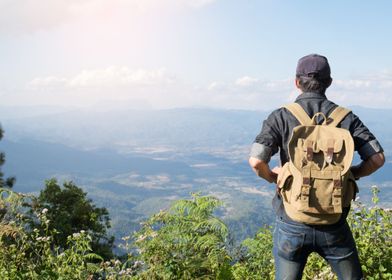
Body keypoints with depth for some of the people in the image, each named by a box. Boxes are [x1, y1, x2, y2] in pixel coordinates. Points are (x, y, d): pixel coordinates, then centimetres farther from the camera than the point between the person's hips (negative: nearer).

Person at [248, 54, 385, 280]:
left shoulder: (281, 117, -6)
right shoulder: (345, 117, 0)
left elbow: (256, 161, -18)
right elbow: (378, 158, -5)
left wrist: (271, 176, 2)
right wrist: (352, 174, 12)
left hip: (292, 222, -1)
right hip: (334, 225, 2)